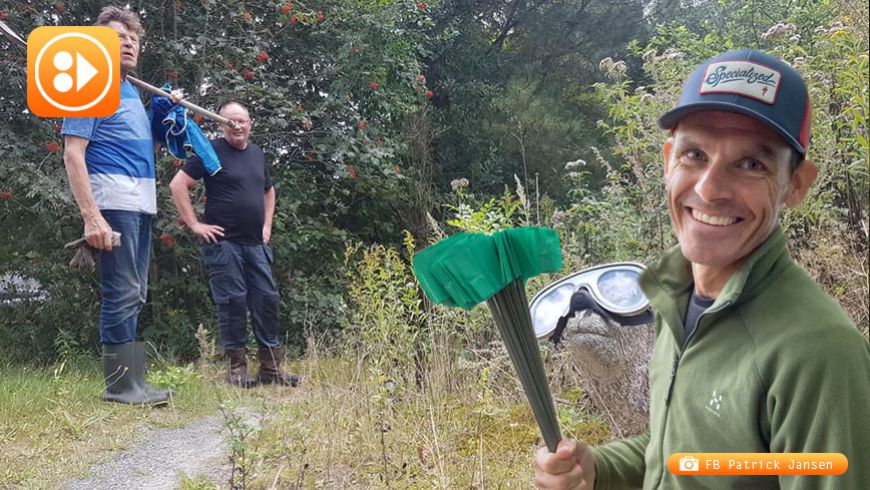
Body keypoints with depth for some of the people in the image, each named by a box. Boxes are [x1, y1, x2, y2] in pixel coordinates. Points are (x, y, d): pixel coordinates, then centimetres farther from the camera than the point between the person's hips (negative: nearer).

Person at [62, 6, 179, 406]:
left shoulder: (131, 90, 19)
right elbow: (73, 155, -13)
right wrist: (91, 216, -22)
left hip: (141, 203, 9)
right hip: (114, 202, -9)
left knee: (134, 295, 9)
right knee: (122, 293, -10)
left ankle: (130, 380, 16)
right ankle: (121, 385, -5)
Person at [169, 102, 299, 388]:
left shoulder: (257, 153, 15)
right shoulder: (211, 151, -4)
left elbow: (269, 191, 30)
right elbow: (178, 185, -10)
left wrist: (267, 225, 17)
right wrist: (195, 225, -12)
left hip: (256, 244, 6)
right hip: (224, 243, -6)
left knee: (267, 299, 4)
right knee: (233, 302, -4)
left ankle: (271, 367, 13)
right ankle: (237, 367, 7)